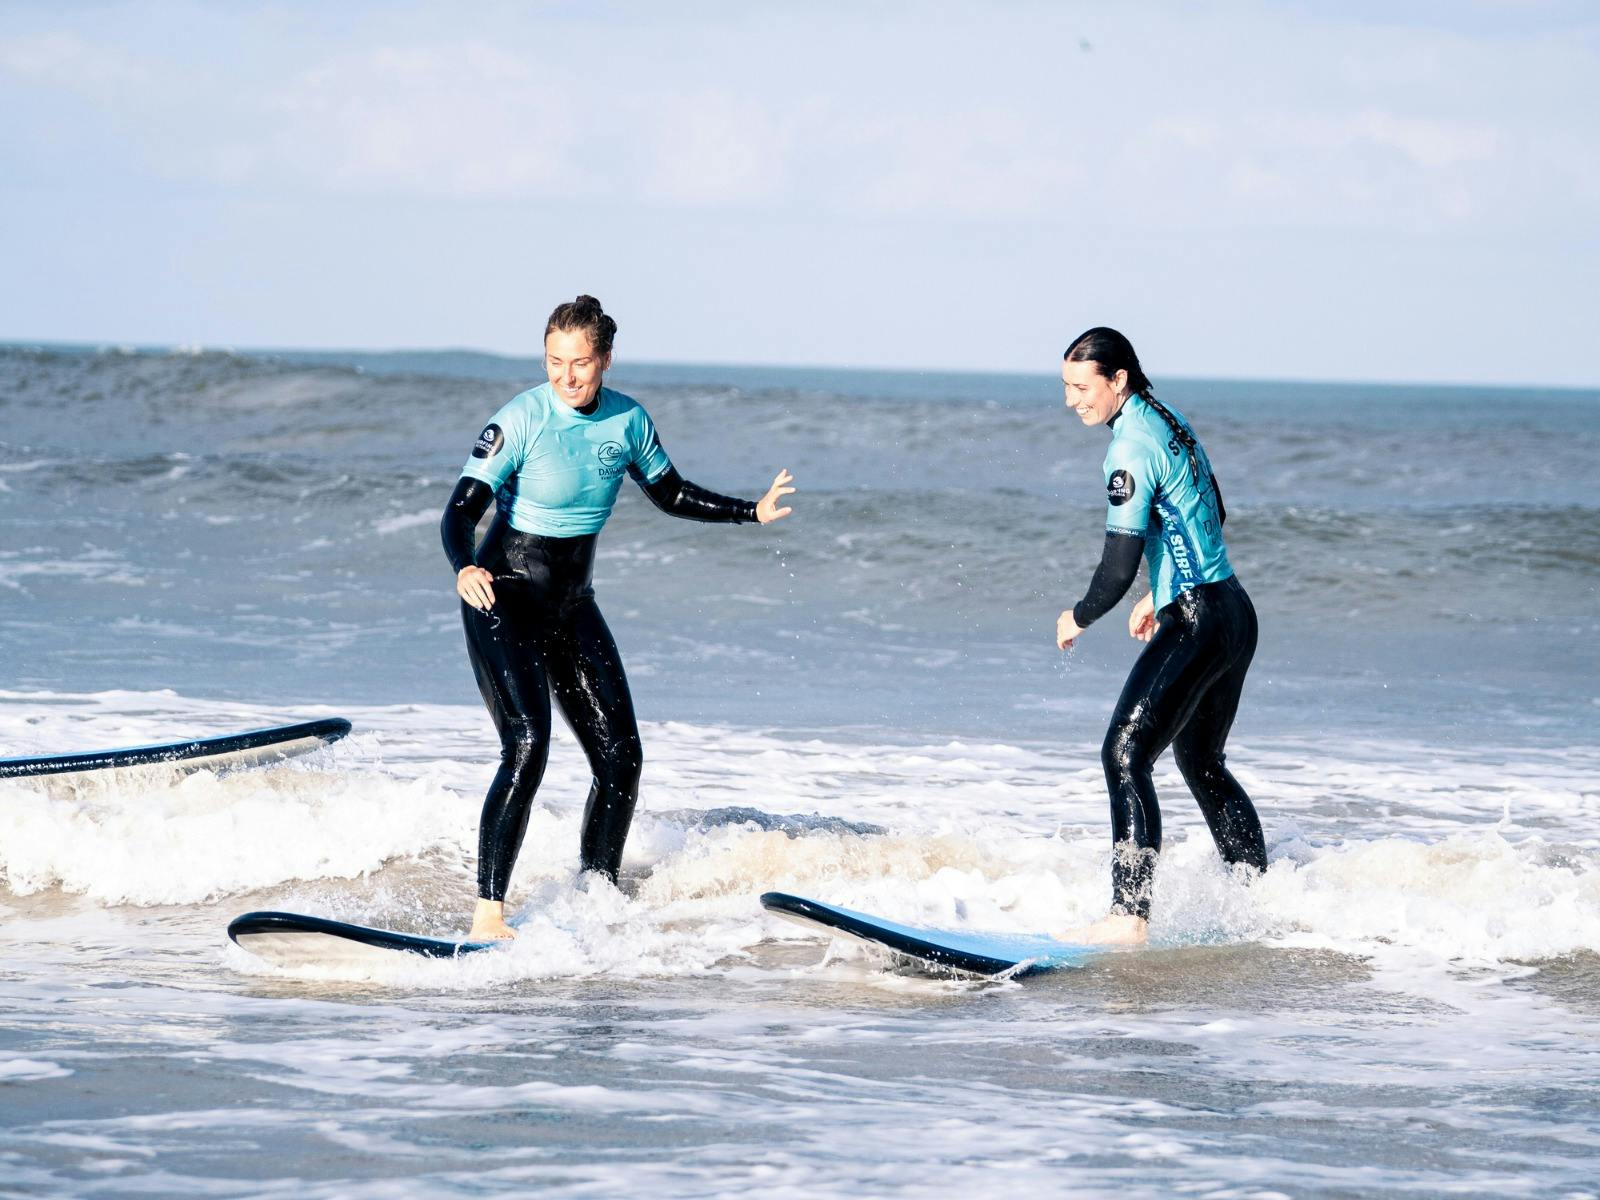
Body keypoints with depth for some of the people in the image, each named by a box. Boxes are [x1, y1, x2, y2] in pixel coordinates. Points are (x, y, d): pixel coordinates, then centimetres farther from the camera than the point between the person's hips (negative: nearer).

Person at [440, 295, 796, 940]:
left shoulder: (628, 420, -2)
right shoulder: (521, 420, -18)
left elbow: (671, 494, 16)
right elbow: (462, 509, -24)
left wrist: (750, 511, 8)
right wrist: (464, 568, -44)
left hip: (571, 607, 6)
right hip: (503, 602, -6)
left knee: (620, 758, 4)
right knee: (527, 746, -23)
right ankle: (488, 912, -23)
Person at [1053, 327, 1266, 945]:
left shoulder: (1132, 446, -17)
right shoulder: (1169, 422, 13)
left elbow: (1118, 568, -21)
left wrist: (1078, 617, -3)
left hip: (1195, 623, -10)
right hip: (1235, 614, 10)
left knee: (1126, 754, -16)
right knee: (1201, 763, 23)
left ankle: (1128, 916, -26)